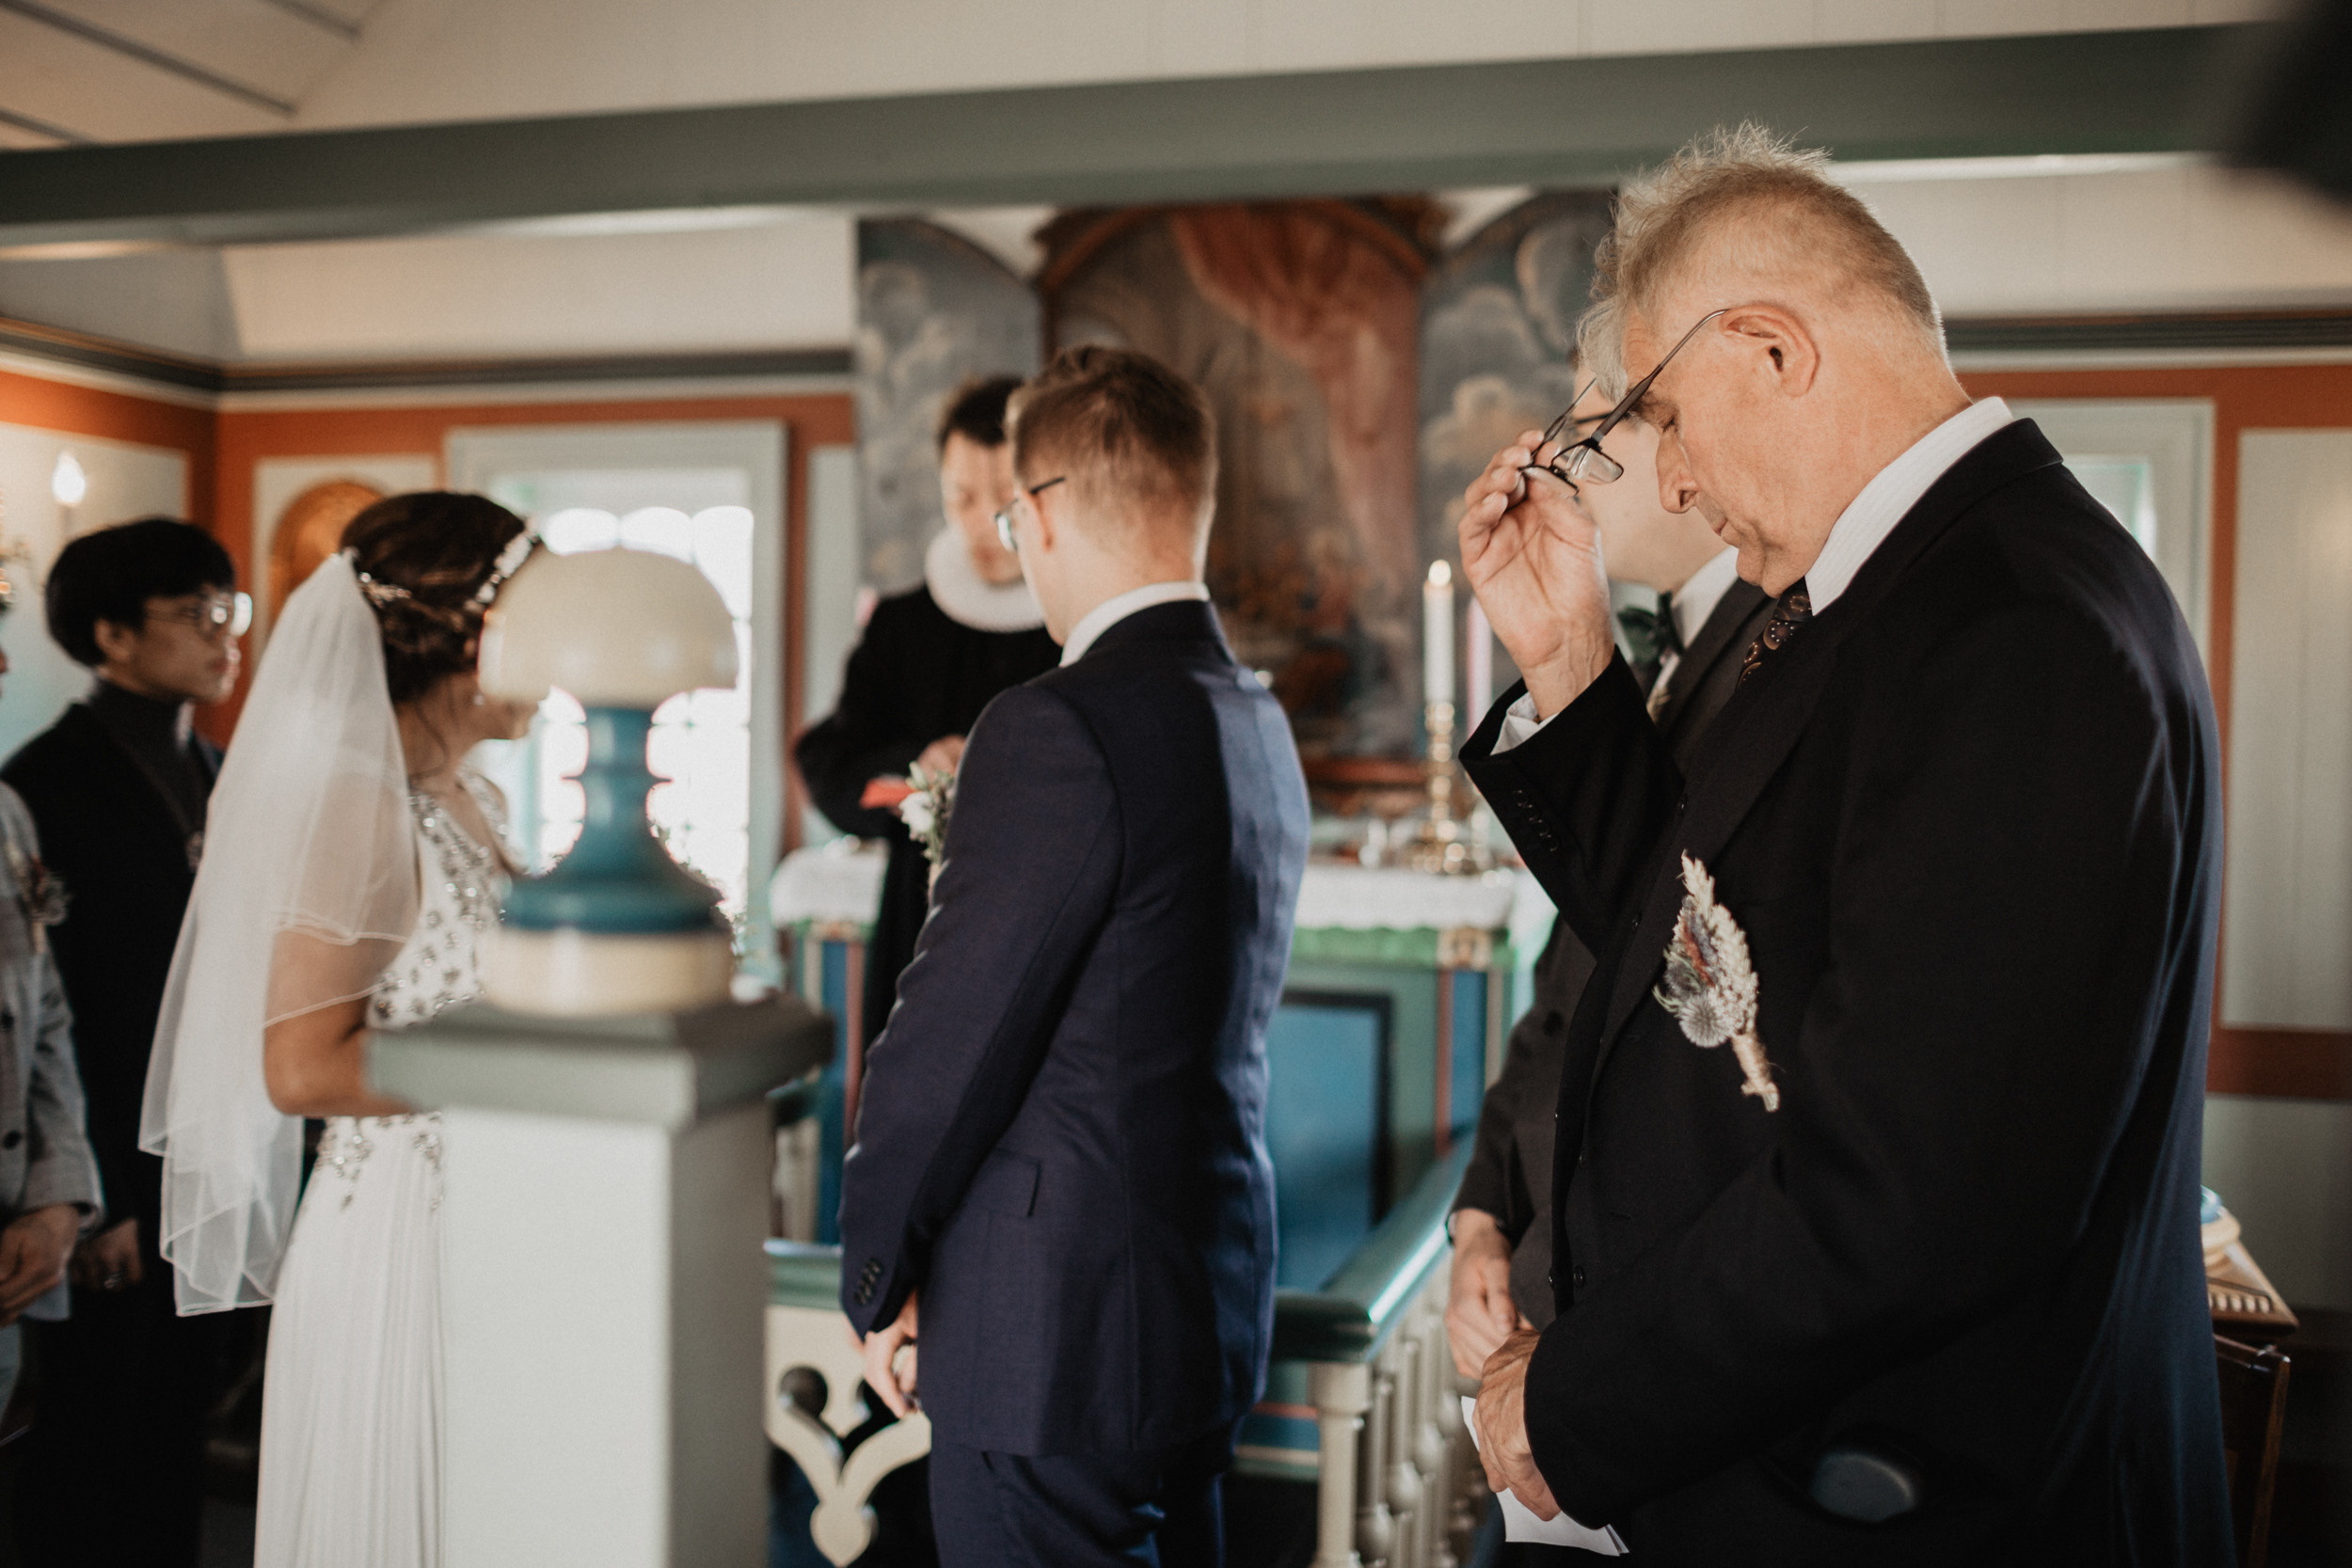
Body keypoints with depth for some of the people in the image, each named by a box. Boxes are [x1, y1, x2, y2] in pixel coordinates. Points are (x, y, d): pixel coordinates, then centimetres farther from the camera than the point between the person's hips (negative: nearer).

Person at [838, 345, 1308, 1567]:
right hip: (1212, 1303, 9)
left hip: (1058, 1328, -9)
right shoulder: (1257, 723, 8)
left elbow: (952, 1035, -15)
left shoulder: (1057, 731, -19)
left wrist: (877, 1275, -3)